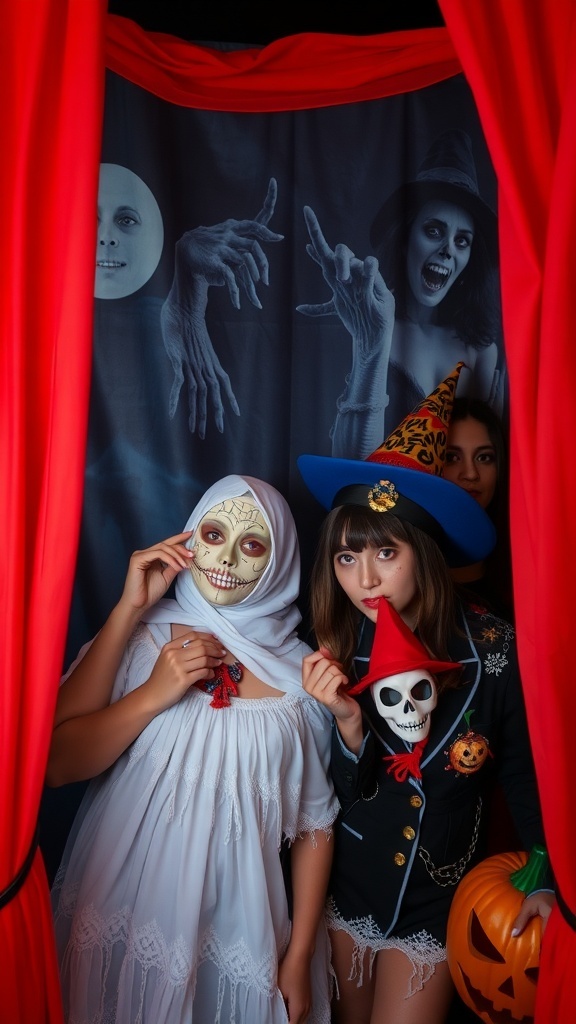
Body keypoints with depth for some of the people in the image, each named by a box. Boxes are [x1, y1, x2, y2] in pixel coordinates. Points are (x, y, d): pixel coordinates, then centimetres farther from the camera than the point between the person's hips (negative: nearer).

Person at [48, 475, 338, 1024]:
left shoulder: (301, 672, -6)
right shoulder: (140, 638, -6)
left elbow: (314, 824, -1)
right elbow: (56, 762, -13)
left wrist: (299, 959, 0)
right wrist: (154, 695, -21)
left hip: (237, 934, 0)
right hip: (125, 922, 1)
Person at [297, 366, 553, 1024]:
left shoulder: (491, 648, -21)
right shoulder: (335, 651, -17)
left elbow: (522, 769, -7)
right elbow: (346, 796, -13)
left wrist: (543, 876, -4)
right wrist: (349, 721, -31)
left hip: (438, 899, -2)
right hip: (349, 889, 2)